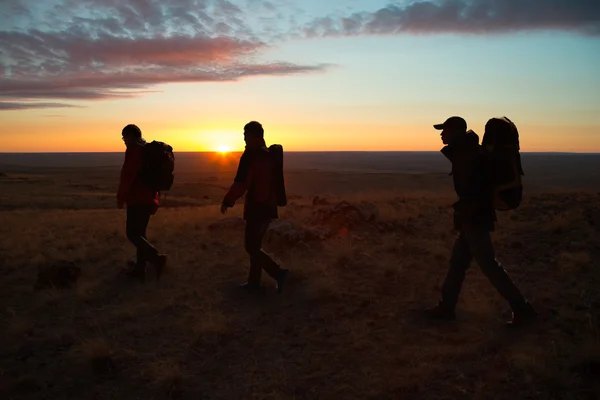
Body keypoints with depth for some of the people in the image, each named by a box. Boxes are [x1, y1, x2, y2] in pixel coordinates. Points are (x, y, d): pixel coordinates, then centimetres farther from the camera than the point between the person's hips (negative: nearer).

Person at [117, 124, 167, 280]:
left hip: (137, 200, -9)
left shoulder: (134, 150, -12)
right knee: (139, 233, 12)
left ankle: (157, 258, -21)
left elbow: (128, 175, -19)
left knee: (132, 233, -7)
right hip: (148, 199, 9)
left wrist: (120, 198, -10)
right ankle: (140, 268, 14)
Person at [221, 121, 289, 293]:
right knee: (255, 244, 16)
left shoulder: (250, 155, -15)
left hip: (256, 208, -9)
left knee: (251, 246, -1)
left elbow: (240, 184, -18)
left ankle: (278, 273, -10)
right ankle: (254, 281, 19)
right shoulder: (269, 154, 12)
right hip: (269, 206, 9)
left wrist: (227, 201, -7)